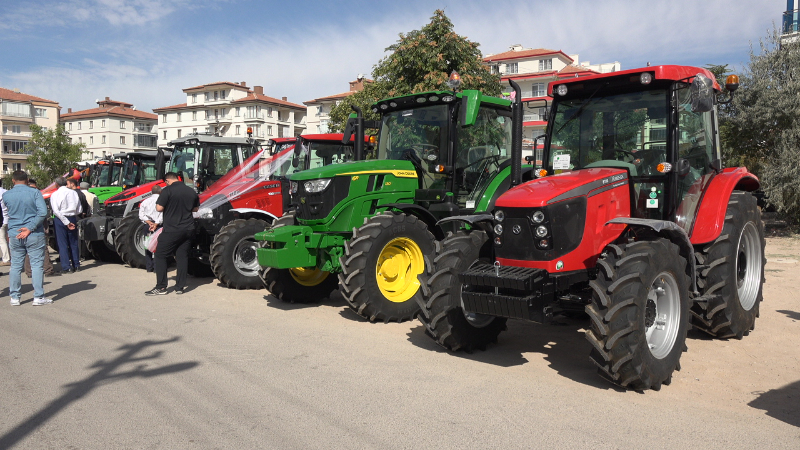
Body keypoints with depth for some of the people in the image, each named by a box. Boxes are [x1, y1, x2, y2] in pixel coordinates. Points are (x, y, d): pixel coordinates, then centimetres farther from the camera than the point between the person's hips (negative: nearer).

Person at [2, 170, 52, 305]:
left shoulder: (6, 196, 2)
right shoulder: (35, 193, -8)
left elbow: (7, 210, 17)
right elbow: (43, 212, -17)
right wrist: (30, 228, -14)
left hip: (15, 235, 3)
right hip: (34, 234, -3)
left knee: (15, 266, 11)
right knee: (37, 265, 1)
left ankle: (14, 297, 16)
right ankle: (38, 297, 1)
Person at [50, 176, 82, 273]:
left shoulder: (55, 194, -7)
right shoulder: (73, 193, 2)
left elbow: (56, 211, -15)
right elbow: (79, 210, 1)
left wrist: (67, 222, -14)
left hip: (60, 219, -3)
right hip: (72, 218, 3)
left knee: (62, 244, 2)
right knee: (73, 243, 13)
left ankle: (66, 267, 1)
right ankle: (76, 265, 18)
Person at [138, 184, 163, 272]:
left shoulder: (145, 201, 9)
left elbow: (141, 215, 1)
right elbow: (163, 215, -14)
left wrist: (149, 222, -8)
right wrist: (156, 224, -17)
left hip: (146, 225, 3)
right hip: (158, 226, -3)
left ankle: (149, 267, 12)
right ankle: (157, 267, -3)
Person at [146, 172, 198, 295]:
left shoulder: (168, 190, -11)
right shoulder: (191, 191, 7)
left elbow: (159, 208, -14)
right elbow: (195, 209, 18)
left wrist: (169, 207, 6)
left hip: (172, 230, -6)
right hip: (188, 229, 6)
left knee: (160, 255, 4)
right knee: (182, 256, 11)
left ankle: (161, 287, 3)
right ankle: (180, 286, 12)